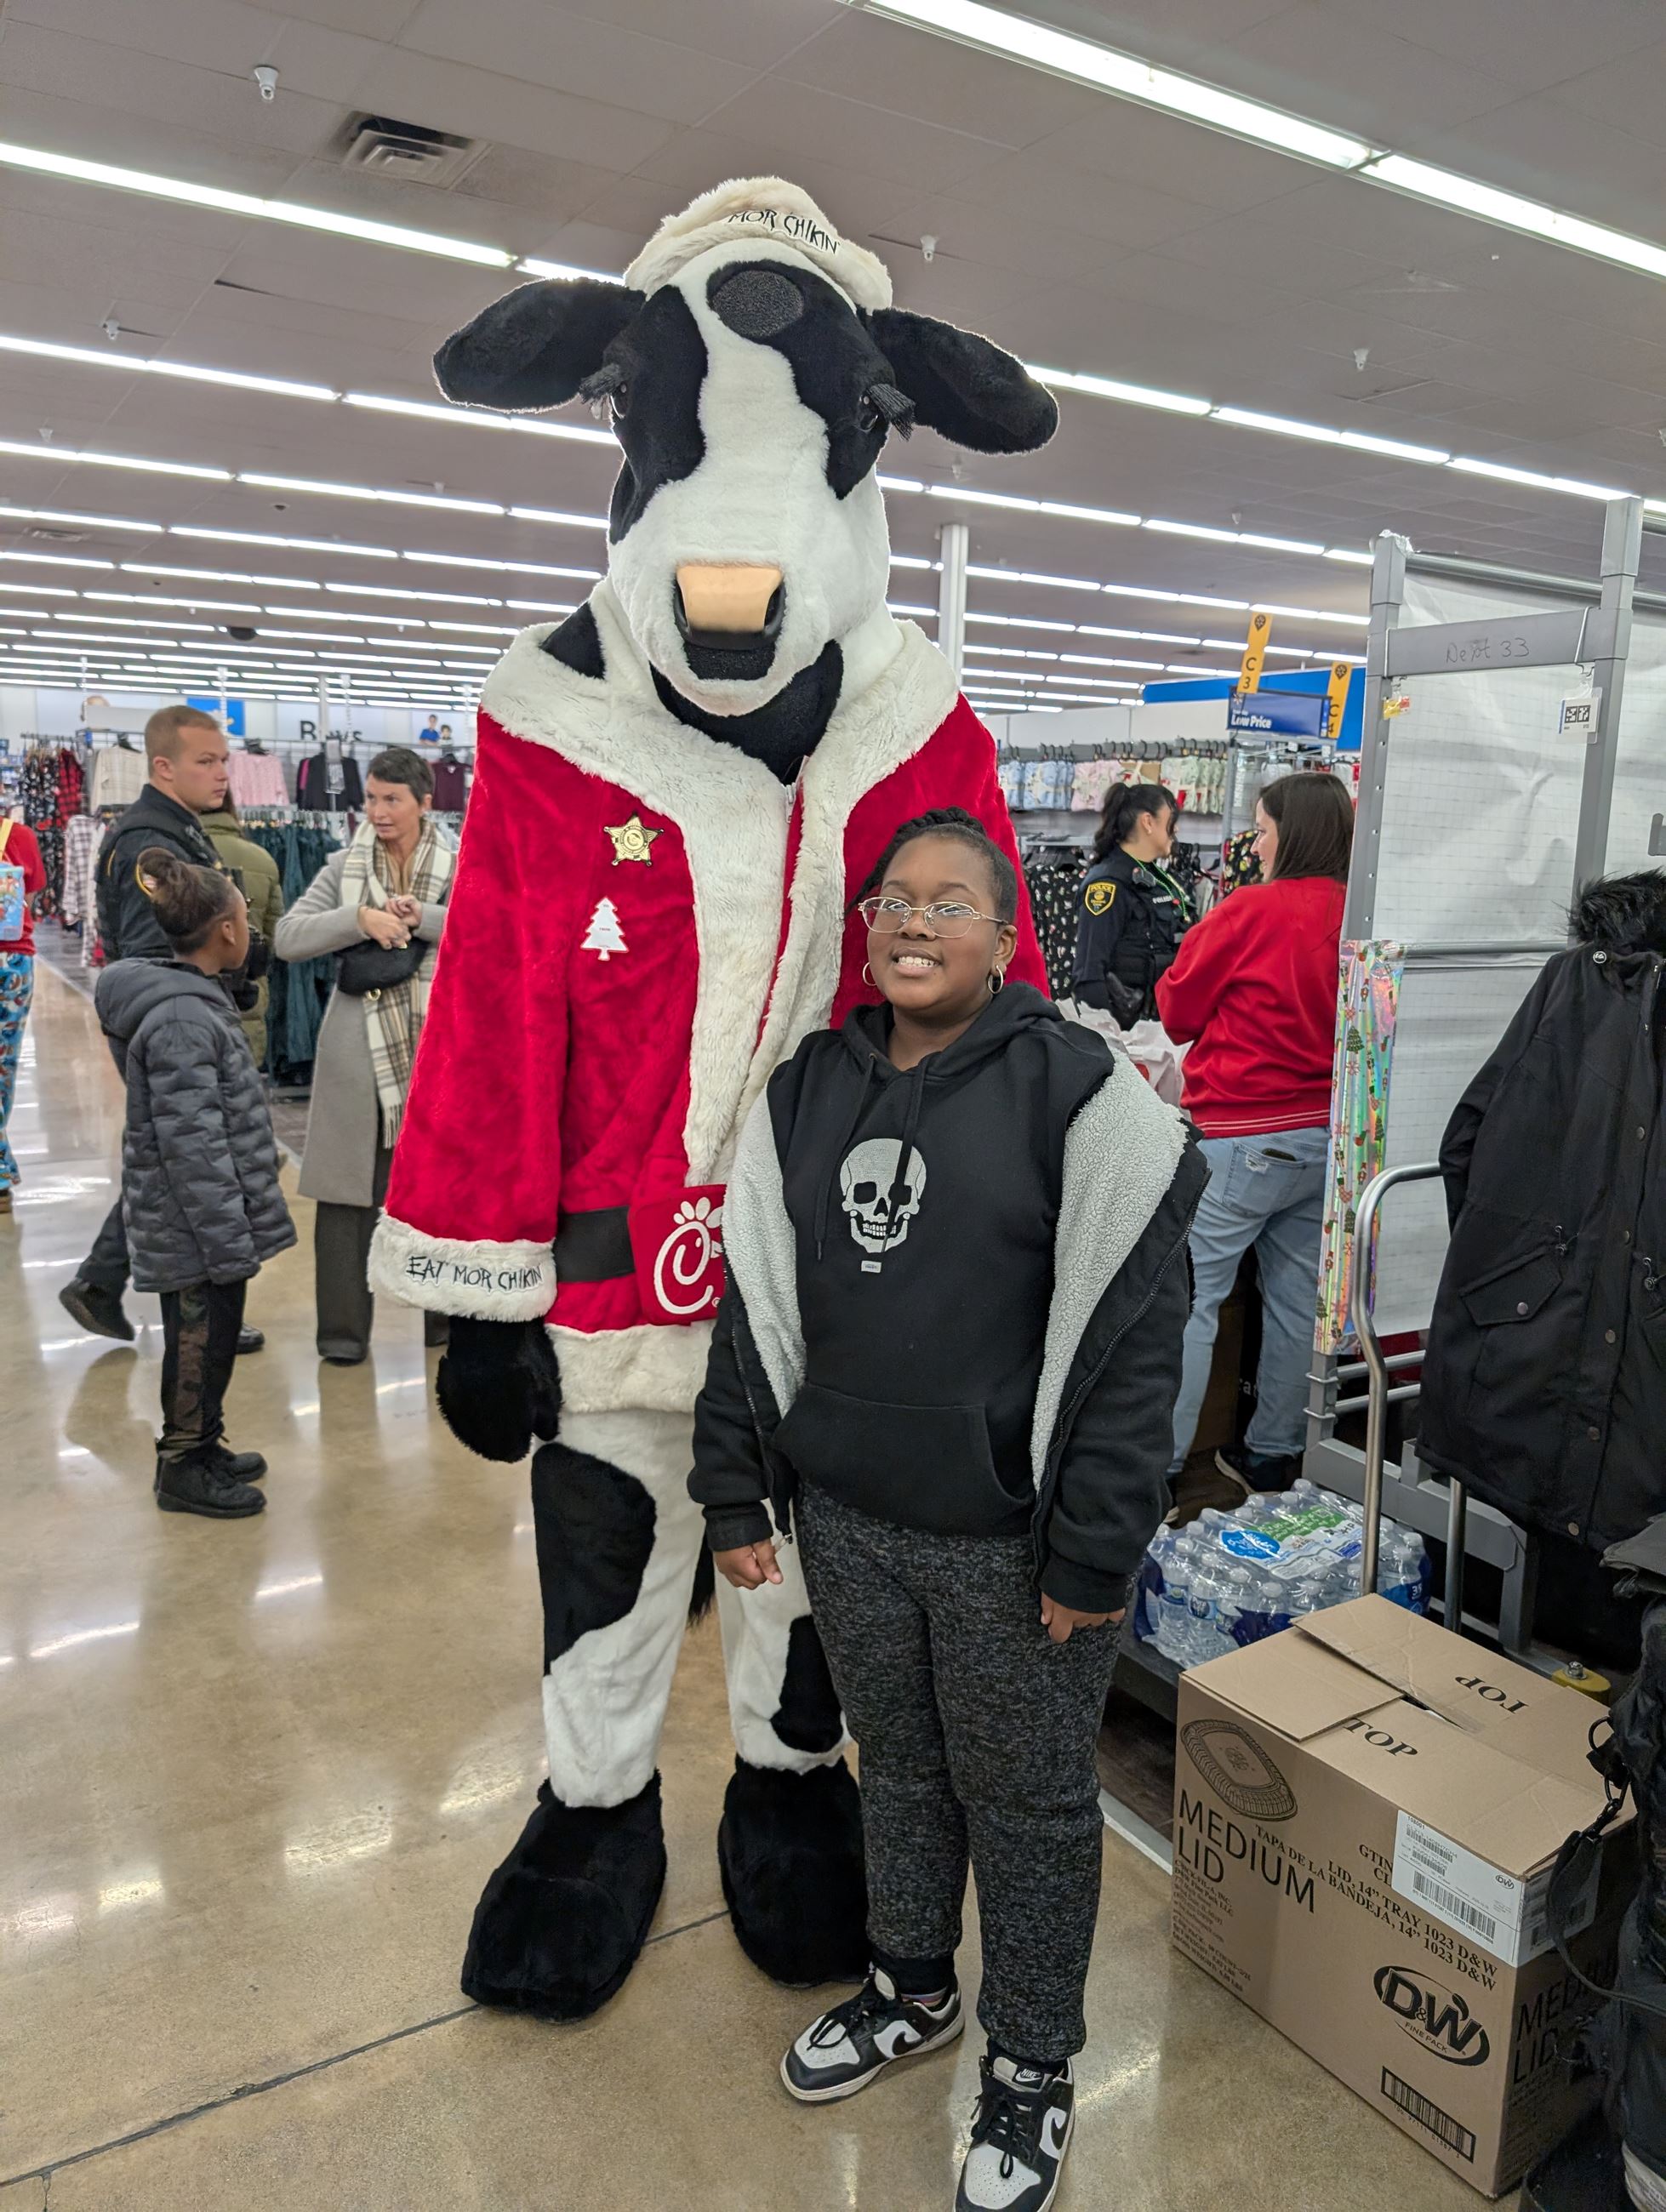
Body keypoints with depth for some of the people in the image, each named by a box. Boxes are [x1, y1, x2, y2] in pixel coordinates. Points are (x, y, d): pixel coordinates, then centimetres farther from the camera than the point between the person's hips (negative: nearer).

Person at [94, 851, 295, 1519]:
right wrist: (229, 1241, -22)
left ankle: (203, 1447, 36)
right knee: (200, 1340, 5)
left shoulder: (193, 999, 9)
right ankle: (183, 1468, 22)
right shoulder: (182, 1021, -24)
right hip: (196, 1229, -10)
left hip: (206, 1224, 10)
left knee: (209, 1336, 20)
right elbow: (191, 1146, -25)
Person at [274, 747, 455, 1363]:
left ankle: (448, 1315, 27)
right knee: (349, 1186, 2)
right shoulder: (345, 866, 7)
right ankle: (343, 1328, 13)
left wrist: (423, 917, -19)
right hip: (358, 1051, 1)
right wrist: (359, 919, -17)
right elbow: (287, 938, -2)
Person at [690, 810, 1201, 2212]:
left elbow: (1132, 1337, -14)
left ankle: (1032, 2069, 37)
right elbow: (755, 1301, 7)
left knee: (1029, 1802, 13)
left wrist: (1092, 1556, -14)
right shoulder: (806, 1091, 3)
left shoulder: (1079, 1092, -13)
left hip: (1008, 1541, -4)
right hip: (845, 1518, 5)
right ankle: (912, 1990, 49)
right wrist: (738, 1492, 6)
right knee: (897, 1765, 23)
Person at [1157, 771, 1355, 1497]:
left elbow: (1176, 1009, -4)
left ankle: (1158, 1461, 5)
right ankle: (1273, 1452, 28)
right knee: (1298, 1299, 15)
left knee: (1187, 1298, 1)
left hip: (1240, 1138, -6)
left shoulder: (1253, 909, -14)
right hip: (1326, 1136, 7)